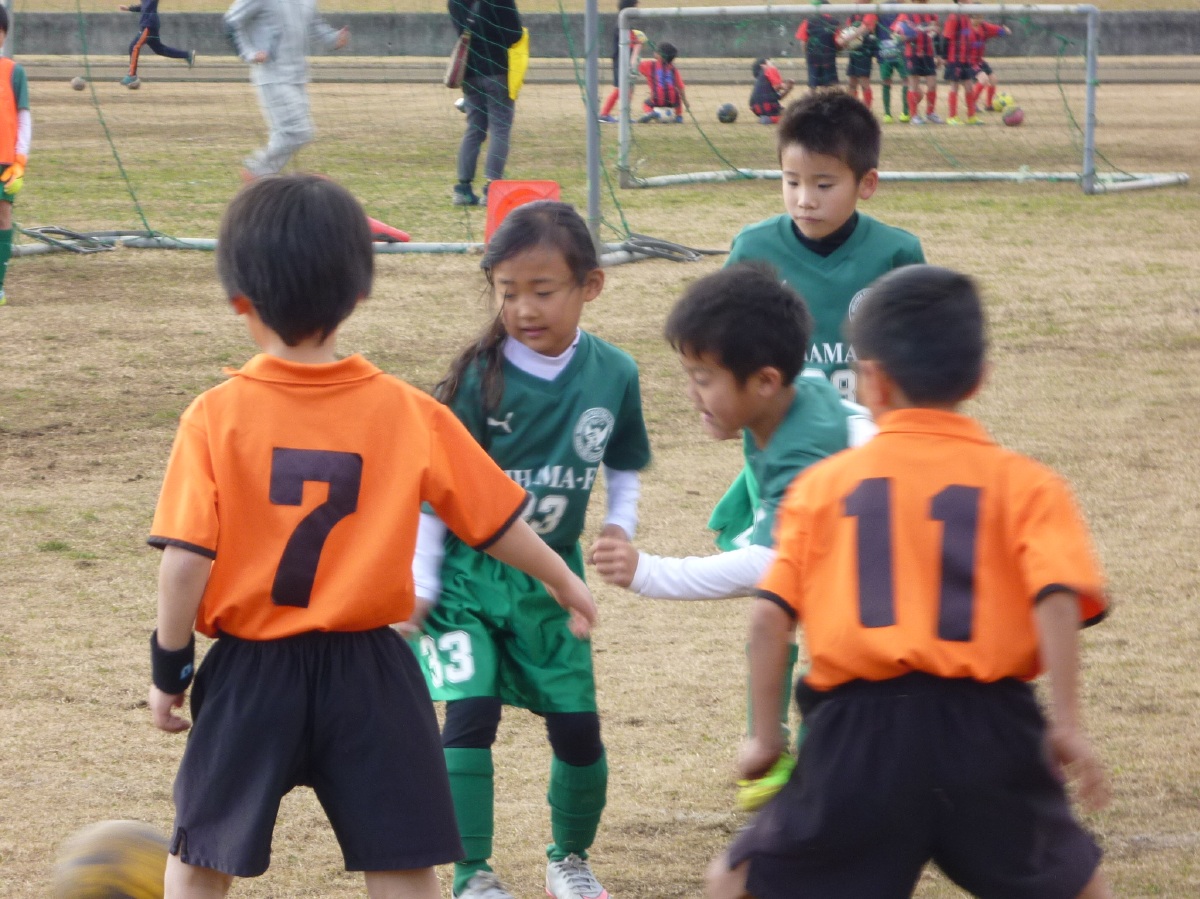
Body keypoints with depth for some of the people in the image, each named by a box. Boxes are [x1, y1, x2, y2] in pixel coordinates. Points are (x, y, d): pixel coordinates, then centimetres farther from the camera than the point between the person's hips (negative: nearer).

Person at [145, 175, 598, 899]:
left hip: (250, 675, -1)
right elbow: (500, 525, 5)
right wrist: (566, 584, 23)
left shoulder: (215, 418, -11)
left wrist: (170, 668, 2)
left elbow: (185, 563, -13)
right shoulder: (408, 413, -5)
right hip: (369, 675, 1)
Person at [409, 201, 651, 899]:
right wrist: (419, 590, -9)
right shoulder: (481, 376, -16)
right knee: (470, 716, -15)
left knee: (578, 727, 5)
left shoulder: (613, 375, -6)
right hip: (469, 574, -3)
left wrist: (621, 527, -5)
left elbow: (624, 467, 13)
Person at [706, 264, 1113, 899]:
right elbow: (1056, 601, -8)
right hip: (989, 728, 1)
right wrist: (1066, 725, -8)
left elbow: (770, 615, 2)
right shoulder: (1025, 484, 7)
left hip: (861, 729, -1)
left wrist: (766, 735, 10)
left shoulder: (823, 483, 10)